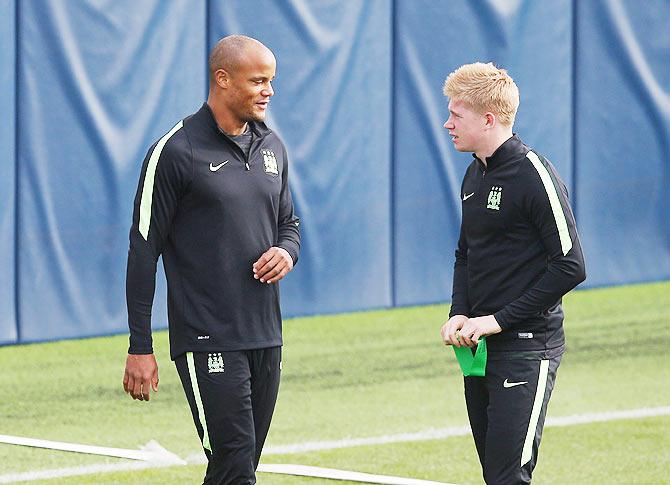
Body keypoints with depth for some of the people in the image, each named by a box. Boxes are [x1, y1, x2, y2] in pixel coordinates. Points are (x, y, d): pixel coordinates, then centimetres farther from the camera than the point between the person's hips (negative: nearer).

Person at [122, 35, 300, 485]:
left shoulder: (272, 147, 13)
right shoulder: (176, 152, -8)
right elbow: (144, 250, -7)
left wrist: (287, 252, -1)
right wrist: (140, 347, -9)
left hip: (266, 339, 7)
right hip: (208, 342, -7)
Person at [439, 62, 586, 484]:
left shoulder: (533, 174, -14)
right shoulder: (475, 175, 13)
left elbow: (570, 266, -17)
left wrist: (498, 320, -16)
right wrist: (459, 315, 5)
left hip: (526, 349, -9)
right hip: (480, 348, 9)